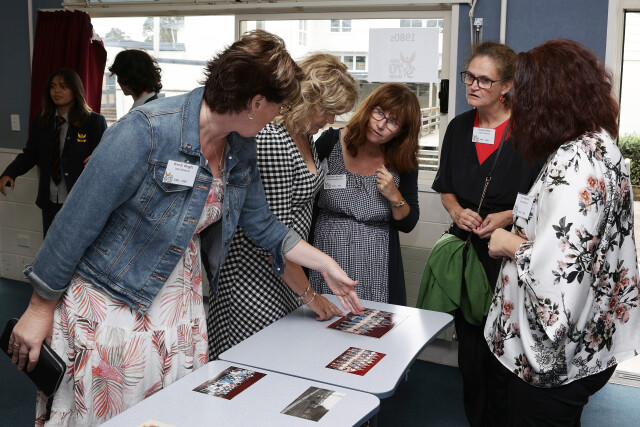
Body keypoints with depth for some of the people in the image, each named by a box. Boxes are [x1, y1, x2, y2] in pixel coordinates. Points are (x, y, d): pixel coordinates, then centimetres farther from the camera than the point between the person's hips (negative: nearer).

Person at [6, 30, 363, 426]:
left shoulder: (242, 149, -1)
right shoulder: (148, 130, -24)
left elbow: (263, 225, 13)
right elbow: (77, 221, -19)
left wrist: (328, 265, 9)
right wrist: (40, 308, -13)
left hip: (178, 304, 7)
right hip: (109, 302, -6)